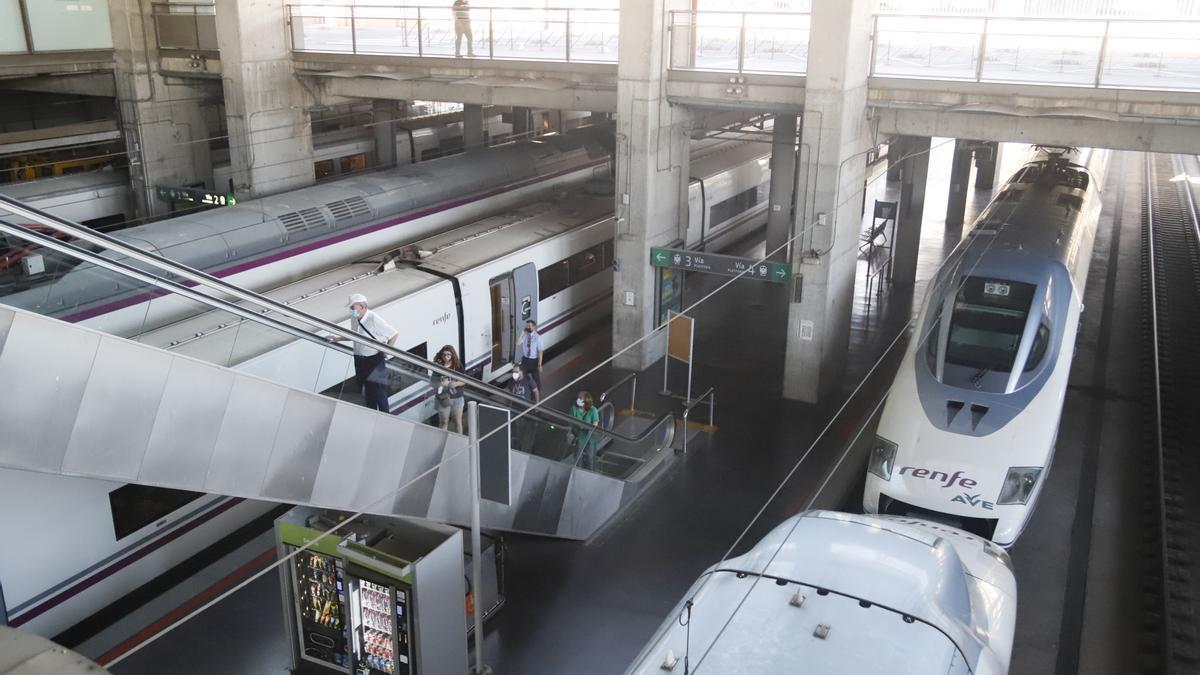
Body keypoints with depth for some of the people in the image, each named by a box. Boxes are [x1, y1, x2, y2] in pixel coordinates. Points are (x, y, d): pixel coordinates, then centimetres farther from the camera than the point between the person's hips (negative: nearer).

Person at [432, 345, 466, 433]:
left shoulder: (458, 365, -7)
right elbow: (431, 383, -8)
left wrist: (456, 384, -22)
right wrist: (441, 383, -27)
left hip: (457, 398, 2)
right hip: (443, 398, -2)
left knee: (458, 421, 15)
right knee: (443, 422, 11)